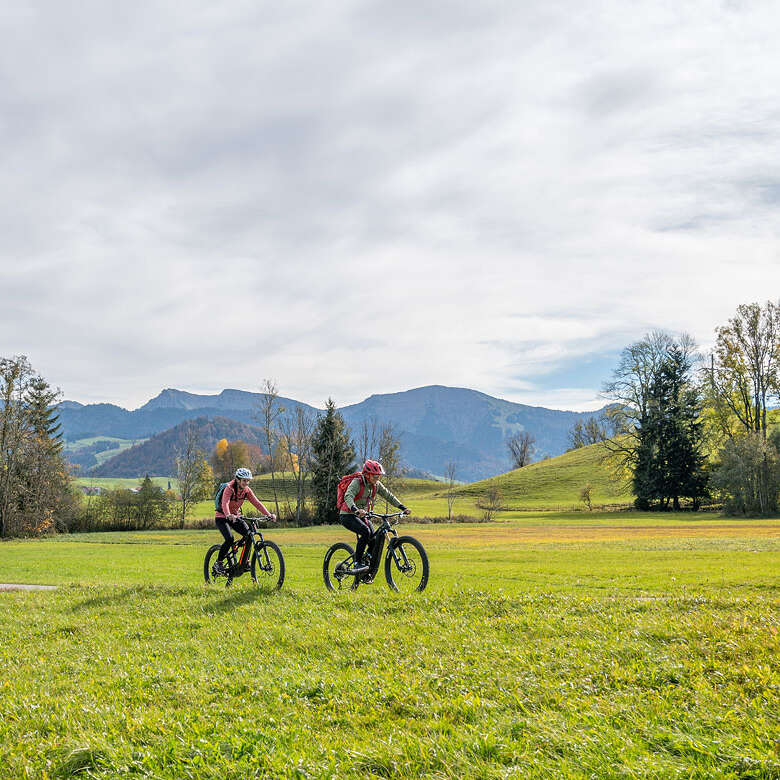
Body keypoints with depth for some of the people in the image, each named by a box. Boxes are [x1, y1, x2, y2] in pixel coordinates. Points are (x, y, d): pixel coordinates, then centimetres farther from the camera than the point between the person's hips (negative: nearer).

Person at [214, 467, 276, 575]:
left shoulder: (247, 490, -7)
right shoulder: (229, 488, -24)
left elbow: (257, 503, -13)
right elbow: (225, 503, -40)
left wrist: (268, 514, -27)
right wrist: (229, 515, -60)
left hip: (235, 516, 6)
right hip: (222, 517, -6)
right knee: (229, 539, -27)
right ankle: (218, 563, -9)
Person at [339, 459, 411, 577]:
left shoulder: (376, 485, -1)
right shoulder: (357, 482, -21)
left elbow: (388, 496, 5)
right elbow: (348, 496, -37)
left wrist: (403, 508, -5)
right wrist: (356, 510, -56)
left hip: (362, 515, 7)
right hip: (348, 515, -7)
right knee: (365, 532, -32)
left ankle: (367, 575, 5)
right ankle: (357, 564, -24)